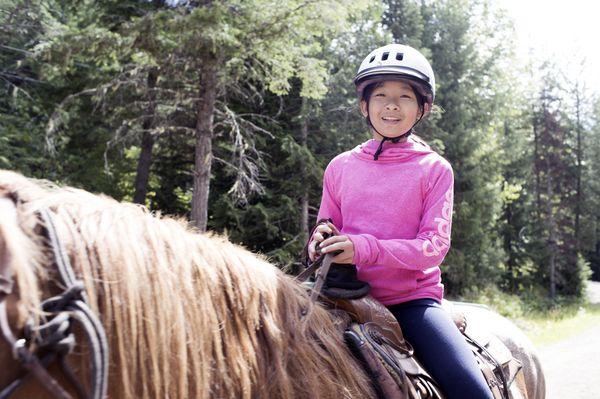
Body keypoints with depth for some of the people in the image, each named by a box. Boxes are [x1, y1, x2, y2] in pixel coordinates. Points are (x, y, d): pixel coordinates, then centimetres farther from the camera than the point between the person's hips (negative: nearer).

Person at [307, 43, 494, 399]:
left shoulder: (435, 169, 1)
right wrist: (320, 242, -10)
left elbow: (435, 245, -9)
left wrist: (366, 248, -25)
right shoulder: (340, 167, 8)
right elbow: (327, 232, 16)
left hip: (414, 297, -2)